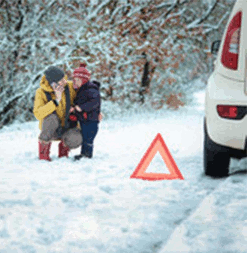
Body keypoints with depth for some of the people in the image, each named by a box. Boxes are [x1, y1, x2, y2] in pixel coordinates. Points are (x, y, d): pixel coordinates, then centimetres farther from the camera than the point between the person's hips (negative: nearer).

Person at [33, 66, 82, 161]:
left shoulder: (70, 86, -11)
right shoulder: (41, 92, -18)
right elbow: (38, 114, -32)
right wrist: (56, 101, -37)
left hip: (67, 127, 2)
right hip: (51, 128, -2)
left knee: (76, 140, -31)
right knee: (51, 118, -37)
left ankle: (64, 144, 8)